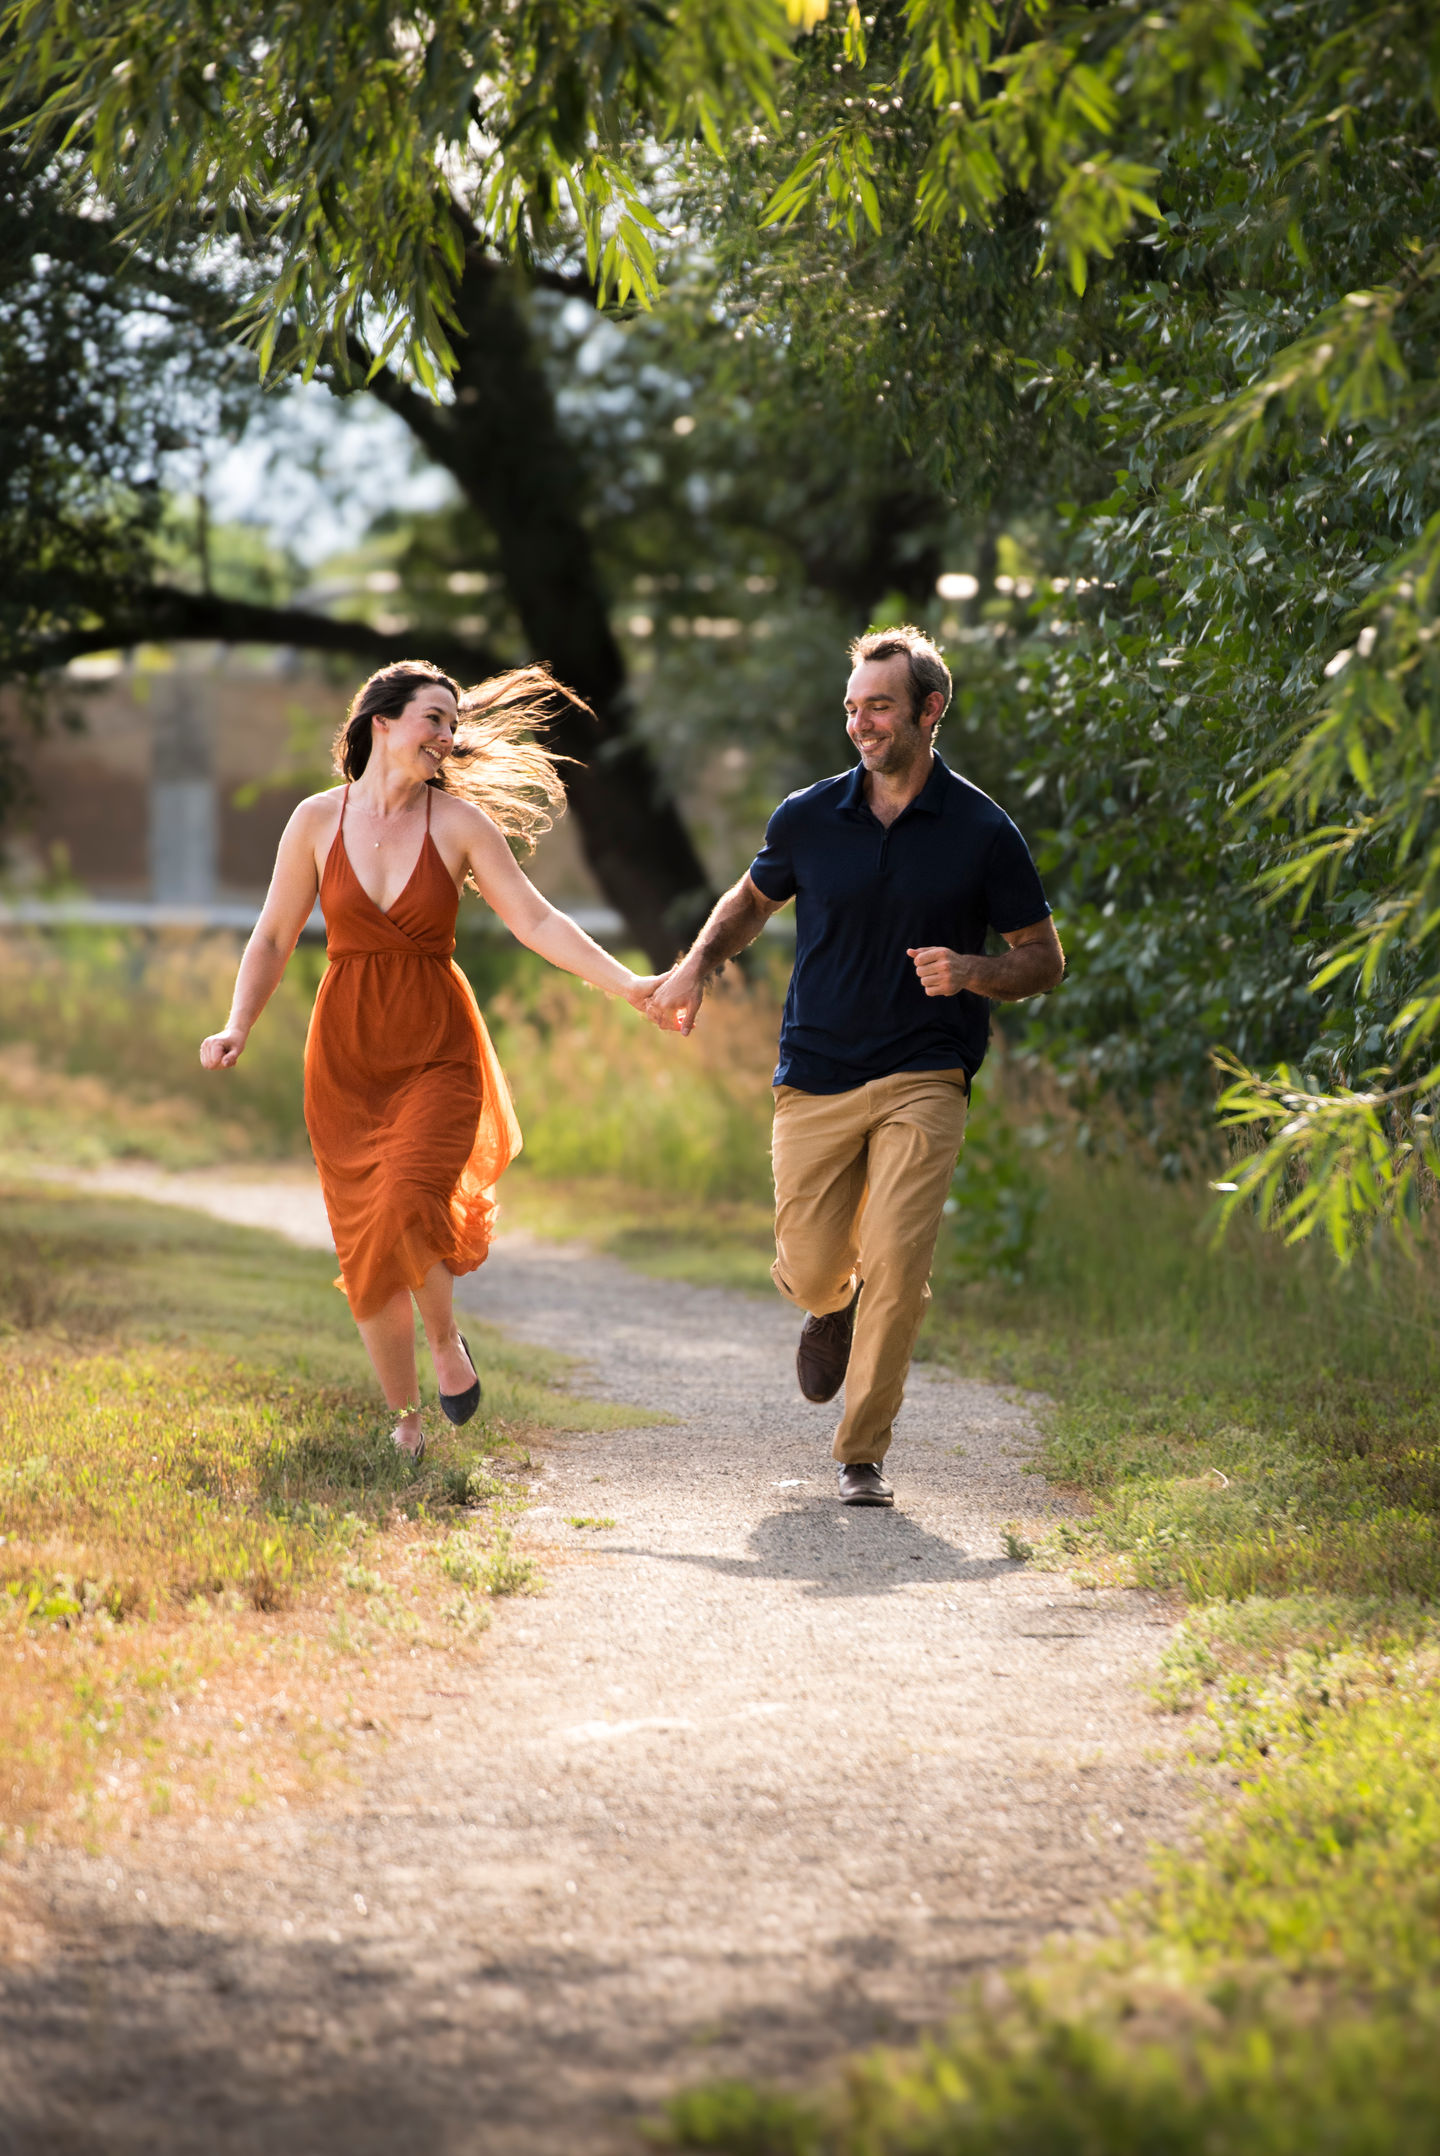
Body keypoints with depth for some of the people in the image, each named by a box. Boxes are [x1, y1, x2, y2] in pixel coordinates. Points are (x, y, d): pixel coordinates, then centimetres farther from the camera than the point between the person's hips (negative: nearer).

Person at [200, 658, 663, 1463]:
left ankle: (447, 1339, 7)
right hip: (346, 1055, 2)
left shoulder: (461, 822, -2)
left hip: (438, 1051, -2)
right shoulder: (318, 821, 1)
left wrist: (626, 983, -14)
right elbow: (273, 941, 8)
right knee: (366, 1248, 2)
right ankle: (405, 1420, 19)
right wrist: (238, 1026, -5)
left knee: (408, 1210, -23)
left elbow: (536, 921, -4)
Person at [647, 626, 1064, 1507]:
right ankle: (834, 1307, 41)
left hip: (923, 1079, -2)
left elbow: (1045, 958, 4)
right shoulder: (808, 818, 2)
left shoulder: (983, 832, -4)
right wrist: (698, 964, 3)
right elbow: (752, 901, 22)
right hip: (816, 1076, 2)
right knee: (809, 1272, 1)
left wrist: (972, 972, -16)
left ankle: (864, 1457, -2)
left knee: (895, 1267, -15)